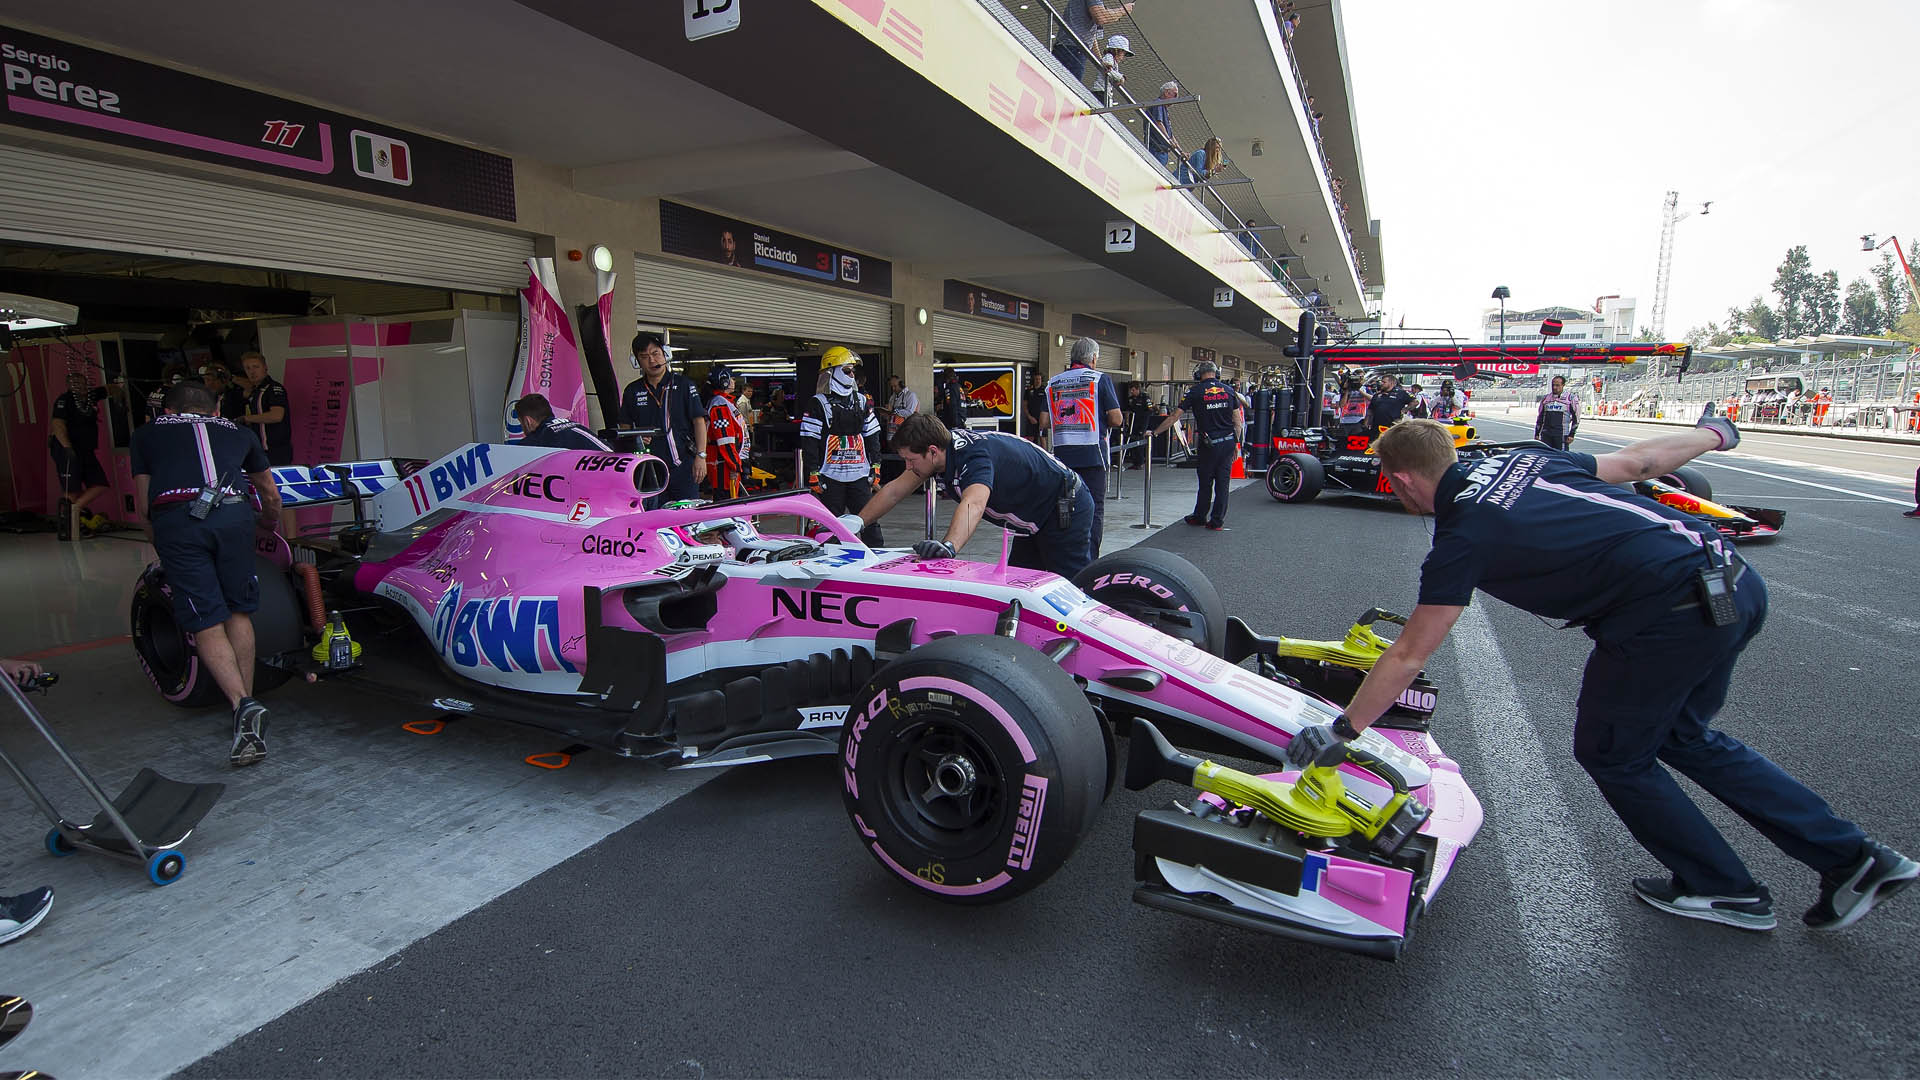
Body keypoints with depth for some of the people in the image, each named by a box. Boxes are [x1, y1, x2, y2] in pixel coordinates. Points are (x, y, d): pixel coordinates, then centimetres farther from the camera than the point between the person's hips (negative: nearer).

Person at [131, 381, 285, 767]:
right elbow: (271, 495, 40)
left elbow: (143, 505, 24)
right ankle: (247, 699, 13)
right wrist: (269, 526, 60)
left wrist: (158, 544, 40)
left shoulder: (147, 434, 27)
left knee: (206, 624, 0)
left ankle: (243, 704, -14)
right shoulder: (238, 433, 30)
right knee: (238, 611, 14)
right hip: (232, 514, 1)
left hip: (174, 519, -1)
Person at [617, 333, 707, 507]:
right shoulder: (632, 391, 13)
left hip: (683, 465, -3)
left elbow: (699, 421, 0)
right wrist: (636, 438, -4)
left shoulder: (684, 384, 3)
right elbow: (624, 426, 19)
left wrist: (701, 456, -9)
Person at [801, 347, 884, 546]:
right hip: (831, 476, -4)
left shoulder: (862, 401, 13)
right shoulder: (817, 404, -2)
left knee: (870, 521, 2)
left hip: (859, 475, 4)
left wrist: (875, 466, 10)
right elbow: (809, 442, -5)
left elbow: (872, 436, 17)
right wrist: (813, 474, -10)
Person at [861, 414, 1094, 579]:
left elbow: (974, 504, -54)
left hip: (1066, 512, -10)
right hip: (1033, 521, 10)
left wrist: (949, 545, -71)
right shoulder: (944, 447, -7)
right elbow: (895, 490, 2)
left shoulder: (973, 456, -34)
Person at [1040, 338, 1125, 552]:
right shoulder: (1101, 379, -1)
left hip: (1062, 454, 4)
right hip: (1092, 454, -4)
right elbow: (1116, 419, -6)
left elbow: (1044, 423, 6)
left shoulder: (1053, 383, 10)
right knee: (1094, 510, 1)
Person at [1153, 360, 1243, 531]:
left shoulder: (1195, 391, -5)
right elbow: (1238, 420, 6)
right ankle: (1217, 521, 10)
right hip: (1228, 442, 3)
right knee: (1222, 482, 7)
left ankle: (1200, 517, 25)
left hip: (1208, 444, -3)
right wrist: (1236, 443, 14)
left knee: (1205, 482, 10)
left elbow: (1175, 417, -6)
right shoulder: (1229, 390, 5)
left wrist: (1155, 432, 1)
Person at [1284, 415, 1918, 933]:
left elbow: (1408, 657, -8)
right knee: (1684, 735, 28)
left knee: (1612, 754, 16)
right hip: (1737, 579, 9)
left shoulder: (1461, 537, -9)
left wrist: (1341, 731, 0)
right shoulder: (1521, 460, 10)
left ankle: (1723, 889, 32)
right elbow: (1635, 462, 23)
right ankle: (1853, 859, 31)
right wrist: (1712, 434, 44)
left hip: (1669, 617, -8)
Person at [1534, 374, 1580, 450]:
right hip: (1545, 434, 4)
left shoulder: (1571, 398, 3)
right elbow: (1540, 417, 19)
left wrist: (1571, 434, -5)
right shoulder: (1545, 398, 14)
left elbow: (1576, 418, 3)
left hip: (1561, 435, -3)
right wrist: (1536, 434, 14)